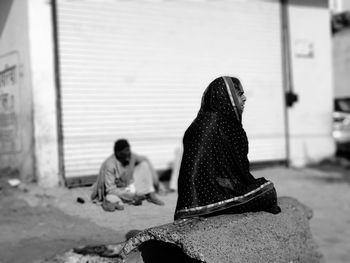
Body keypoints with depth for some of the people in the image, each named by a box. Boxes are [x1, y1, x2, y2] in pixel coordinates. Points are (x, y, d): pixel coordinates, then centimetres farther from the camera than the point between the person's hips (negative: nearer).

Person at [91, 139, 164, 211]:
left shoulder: (131, 156, -14)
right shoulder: (110, 164, -30)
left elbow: (144, 159, 8)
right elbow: (110, 189, -28)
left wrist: (154, 178, 1)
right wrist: (133, 197, -31)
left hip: (129, 184, 7)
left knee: (144, 164, -8)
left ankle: (151, 195, -10)